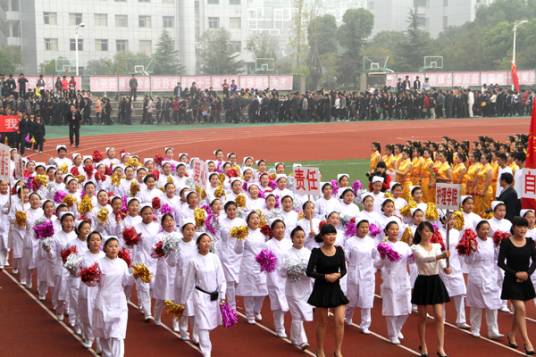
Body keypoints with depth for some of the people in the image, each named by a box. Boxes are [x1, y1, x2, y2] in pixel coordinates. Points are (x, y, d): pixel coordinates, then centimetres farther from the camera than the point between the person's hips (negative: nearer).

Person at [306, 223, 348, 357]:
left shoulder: (339, 250, 0)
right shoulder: (317, 252, -11)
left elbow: (344, 269, 3)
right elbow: (309, 271, -14)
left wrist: (338, 275, -18)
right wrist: (325, 276, -21)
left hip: (336, 288, 3)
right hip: (321, 289, -3)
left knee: (340, 321, -3)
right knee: (322, 323, 9)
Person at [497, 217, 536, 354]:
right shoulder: (506, 242, -8)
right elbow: (501, 263, -8)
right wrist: (515, 273, -16)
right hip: (511, 280, -5)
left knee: (518, 310, 13)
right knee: (521, 309, -14)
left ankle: (511, 335, 33)